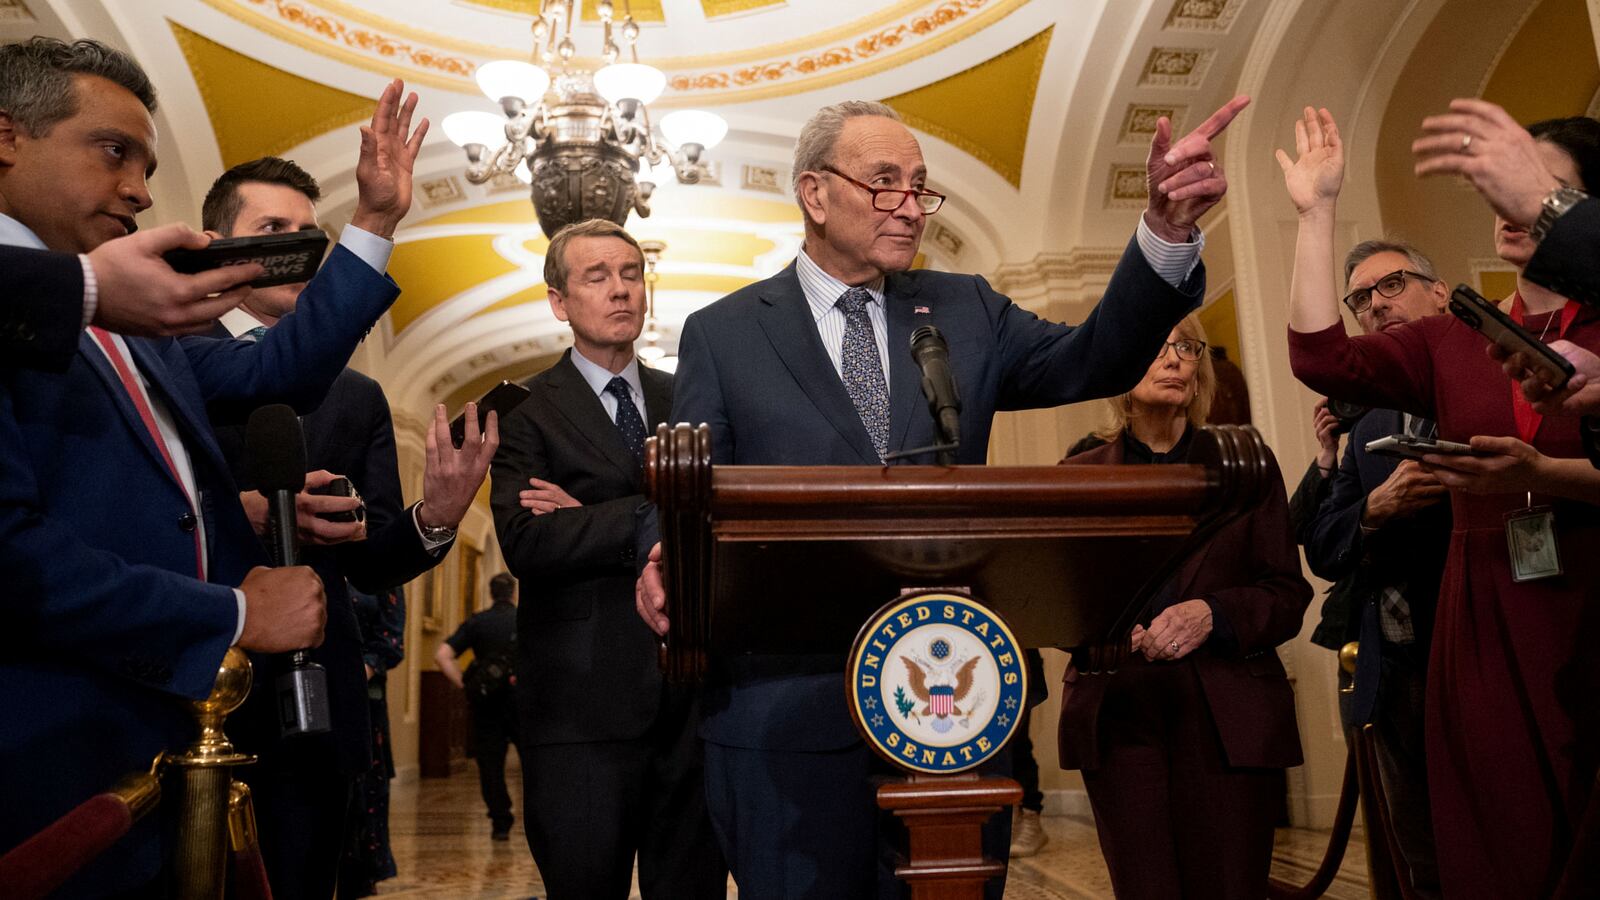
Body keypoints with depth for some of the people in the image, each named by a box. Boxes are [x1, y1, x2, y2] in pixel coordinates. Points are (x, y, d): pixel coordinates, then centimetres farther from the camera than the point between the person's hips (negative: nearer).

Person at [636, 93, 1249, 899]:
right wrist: (668, 565, -22)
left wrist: (1166, 230, -16)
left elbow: (1095, 361, -1)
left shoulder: (964, 311, 12)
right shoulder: (721, 334, 4)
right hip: (789, 716, -2)